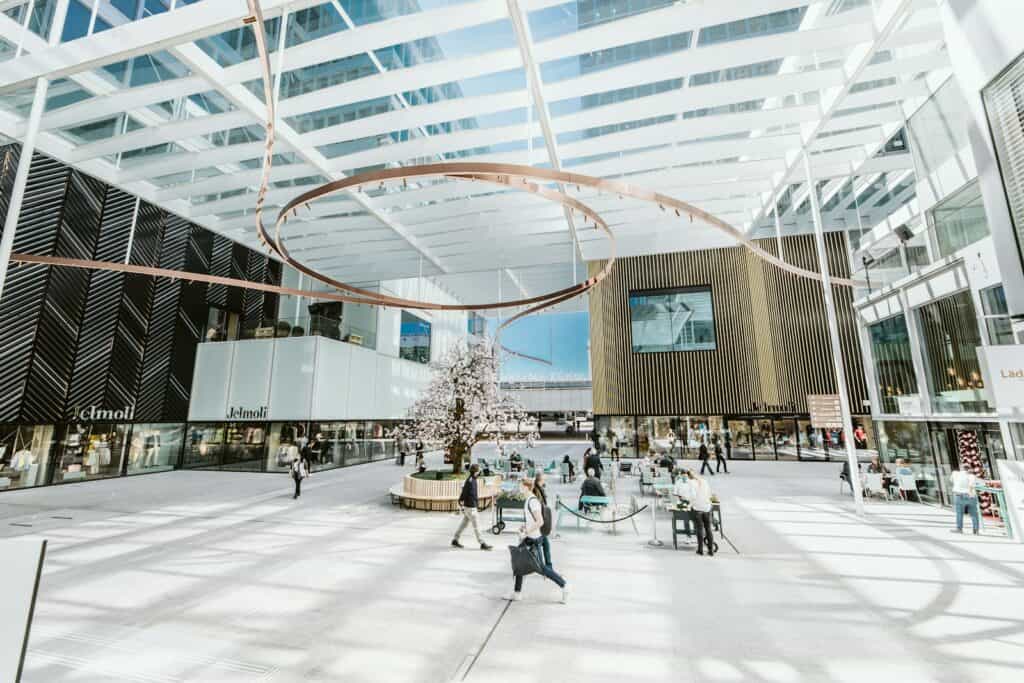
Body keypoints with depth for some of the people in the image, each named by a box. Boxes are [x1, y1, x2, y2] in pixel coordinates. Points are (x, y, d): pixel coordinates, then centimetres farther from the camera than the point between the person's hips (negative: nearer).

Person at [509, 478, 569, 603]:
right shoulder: (529, 500, 8)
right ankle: (517, 593, 23)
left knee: (541, 567, -1)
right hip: (529, 538, 10)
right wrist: (524, 526, 10)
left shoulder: (533, 501, -21)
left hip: (534, 539, -10)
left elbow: (540, 522, -26)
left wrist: (526, 532, -21)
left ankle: (563, 585, 12)